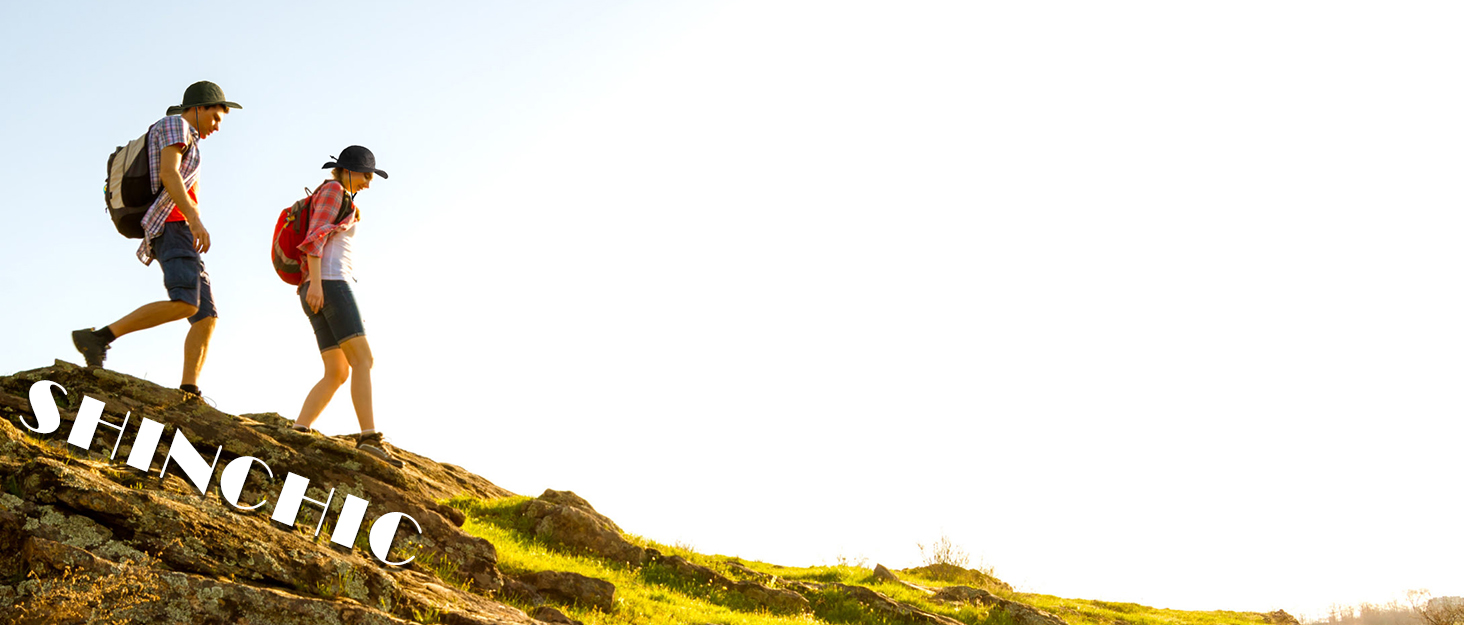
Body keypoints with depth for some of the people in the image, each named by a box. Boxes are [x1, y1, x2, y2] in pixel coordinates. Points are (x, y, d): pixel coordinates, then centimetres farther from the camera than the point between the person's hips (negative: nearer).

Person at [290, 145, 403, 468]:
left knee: (337, 374, 1)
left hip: (320, 290, 10)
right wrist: (315, 283, -21)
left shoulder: (343, 204, 31)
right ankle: (369, 437, -28)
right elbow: (315, 236, -11)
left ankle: (297, 433, -11)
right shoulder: (333, 190, 2)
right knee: (363, 360, -17)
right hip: (330, 283, -10)